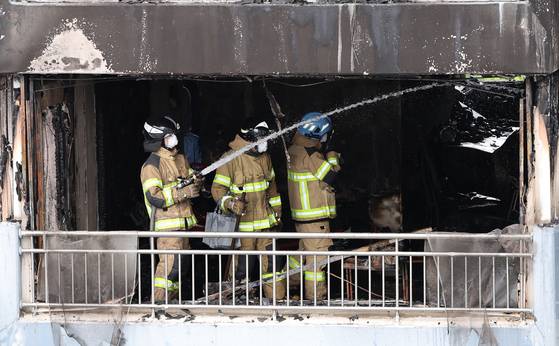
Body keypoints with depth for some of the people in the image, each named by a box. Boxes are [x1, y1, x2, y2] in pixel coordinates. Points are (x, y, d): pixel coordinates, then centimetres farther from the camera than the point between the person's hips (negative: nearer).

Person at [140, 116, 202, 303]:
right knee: (170, 261, -16)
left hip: (183, 220, 9)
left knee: (182, 261, 11)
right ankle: (159, 300, -12)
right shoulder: (151, 165, -11)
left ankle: (171, 298, 20)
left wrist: (195, 182, 1)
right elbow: (154, 197, -19)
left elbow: (190, 183, 26)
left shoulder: (180, 159, 15)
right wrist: (182, 192, -23)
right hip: (166, 222, -9)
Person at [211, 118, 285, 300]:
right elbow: (218, 189, -13)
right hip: (242, 224, -7)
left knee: (272, 263, 7)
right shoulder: (230, 159, -13)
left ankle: (277, 300, 15)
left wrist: (276, 209, 25)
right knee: (242, 267, -2)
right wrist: (230, 203, -31)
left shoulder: (264, 157, 11)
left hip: (266, 222, 7)